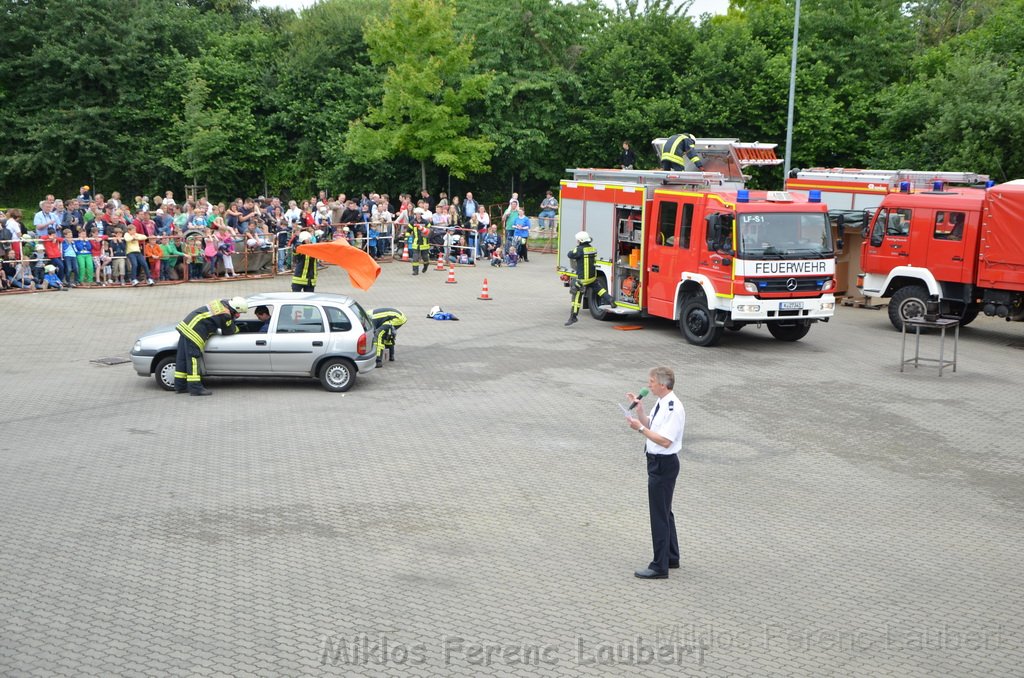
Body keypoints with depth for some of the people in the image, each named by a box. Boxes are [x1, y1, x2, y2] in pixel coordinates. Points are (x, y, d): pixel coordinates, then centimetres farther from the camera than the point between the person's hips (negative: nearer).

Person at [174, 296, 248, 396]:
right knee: (193, 359, -6)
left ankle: (180, 386, 21)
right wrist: (237, 329, 17)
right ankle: (195, 388, -4)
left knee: (182, 358, 12)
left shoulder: (221, 302, 11)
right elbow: (228, 331, -1)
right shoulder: (225, 315, -16)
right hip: (193, 333, -9)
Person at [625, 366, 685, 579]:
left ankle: (660, 567, 8)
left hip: (664, 464, -10)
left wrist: (640, 428, -24)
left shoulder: (673, 409, -23)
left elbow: (665, 441, -26)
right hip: (657, 462, 10)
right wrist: (639, 409, 2)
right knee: (663, 511, 21)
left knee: (659, 514, -1)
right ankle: (671, 557, 35)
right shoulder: (662, 403, 6)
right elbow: (649, 426, 16)